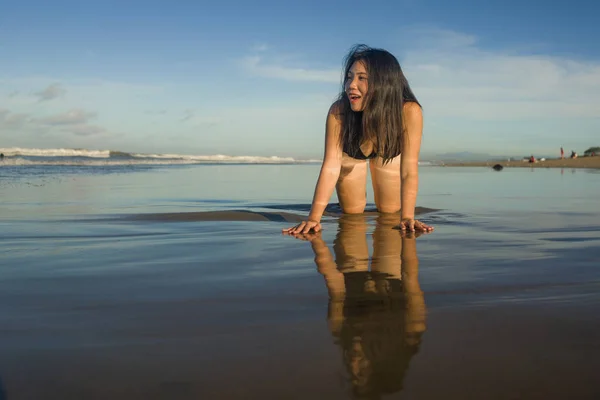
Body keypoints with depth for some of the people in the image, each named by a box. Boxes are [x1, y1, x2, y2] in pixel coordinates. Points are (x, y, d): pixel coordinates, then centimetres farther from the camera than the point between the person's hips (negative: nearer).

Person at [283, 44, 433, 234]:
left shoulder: (409, 112, -42)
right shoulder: (338, 111, -41)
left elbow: (409, 170, -40)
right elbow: (331, 166, -41)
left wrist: (407, 217, -50)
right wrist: (314, 218, -48)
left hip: (388, 152, 0)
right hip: (350, 153, 0)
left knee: (390, 212, 8)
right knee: (351, 213, 9)